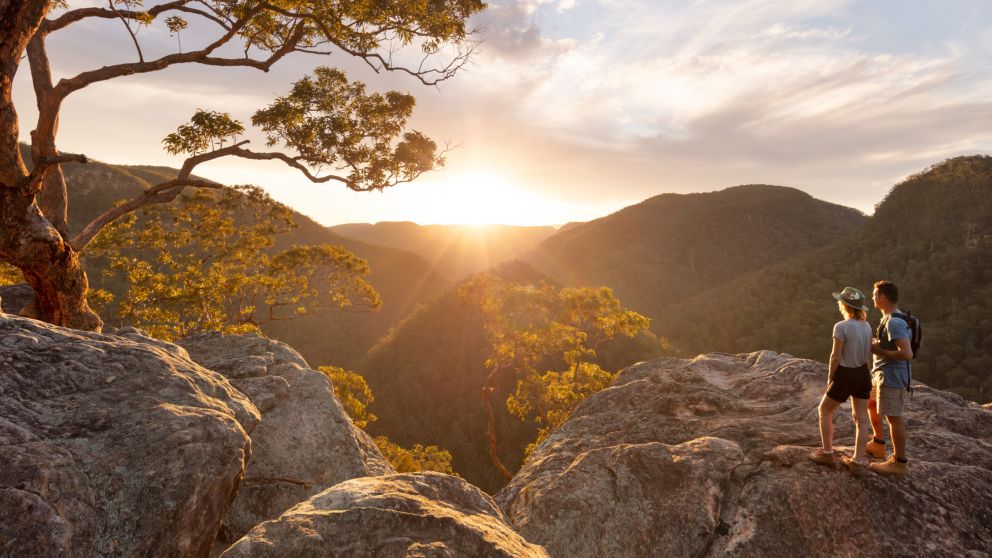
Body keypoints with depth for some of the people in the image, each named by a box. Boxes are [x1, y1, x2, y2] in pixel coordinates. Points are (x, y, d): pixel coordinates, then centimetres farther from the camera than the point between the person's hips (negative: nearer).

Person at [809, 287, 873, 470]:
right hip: (863, 374, 7)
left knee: (825, 410, 12)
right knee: (861, 418, 10)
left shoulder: (841, 326, -20)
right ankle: (857, 460, 12)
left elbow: (835, 356, -17)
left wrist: (830, 378, -5)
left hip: (845, 375, -7)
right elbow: (869, 355, 9)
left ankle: (827, 453, 15)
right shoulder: (867, 326, 2)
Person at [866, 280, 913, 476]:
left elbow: (907, 354, -29)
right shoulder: (890, 318, 9)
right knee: (870, 403, 24)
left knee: (894, 417, -1)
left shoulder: (894, 323, -23)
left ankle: (899, 463, 9)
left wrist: (880, 351, -18)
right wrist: (876, 343, 5)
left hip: (891, 376, -11)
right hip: (882, 374, 11)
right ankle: (878, 445, 36)